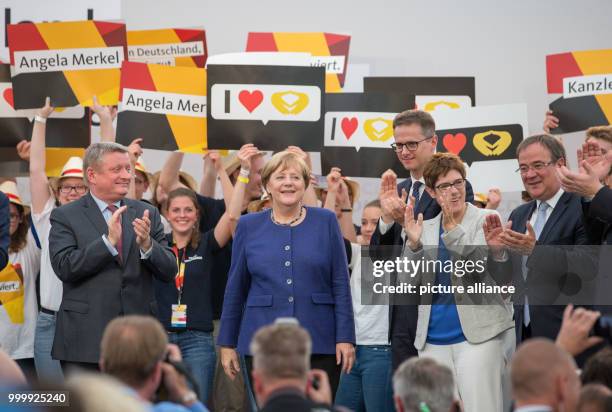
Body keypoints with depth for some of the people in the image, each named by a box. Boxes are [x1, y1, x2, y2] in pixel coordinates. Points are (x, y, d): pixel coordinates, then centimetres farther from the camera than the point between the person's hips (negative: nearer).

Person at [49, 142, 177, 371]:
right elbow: (64, 267, -14)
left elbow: (169, 272, 4)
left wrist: (147, 244, -16)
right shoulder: (66, 216, -1)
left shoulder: (146, 214, 8)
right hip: (86, 341, -3)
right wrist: (108, 240, -22)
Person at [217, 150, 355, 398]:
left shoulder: (326, 222, 4)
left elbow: (340, 285, 2)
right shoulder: (248, 227, 7)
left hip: (320, 343, -1)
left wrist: (345, 338, -4)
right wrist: (227, 343, 8)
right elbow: (235, 289, 10)